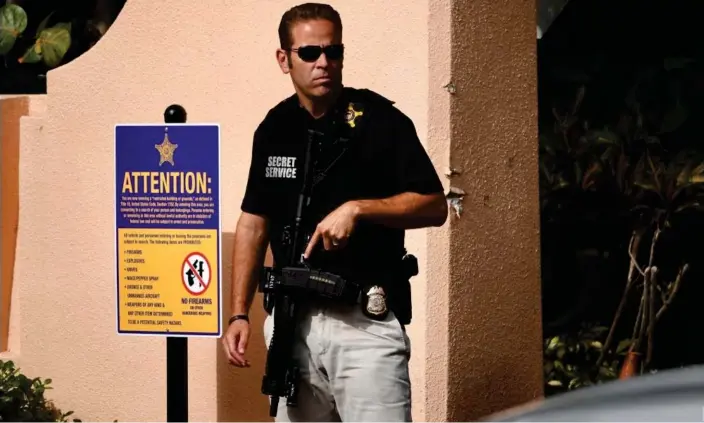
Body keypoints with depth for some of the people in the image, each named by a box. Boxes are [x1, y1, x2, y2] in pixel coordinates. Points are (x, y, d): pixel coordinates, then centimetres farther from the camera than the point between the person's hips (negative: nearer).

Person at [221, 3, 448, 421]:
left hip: (365, 323, -5)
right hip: (292, 322, 5)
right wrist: (240, 313, 10)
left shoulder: (379, 120, -5)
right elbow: (254, 221, 15)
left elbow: (434, 206, -6)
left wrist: (357, 209, -19)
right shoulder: (275, 129, 9)